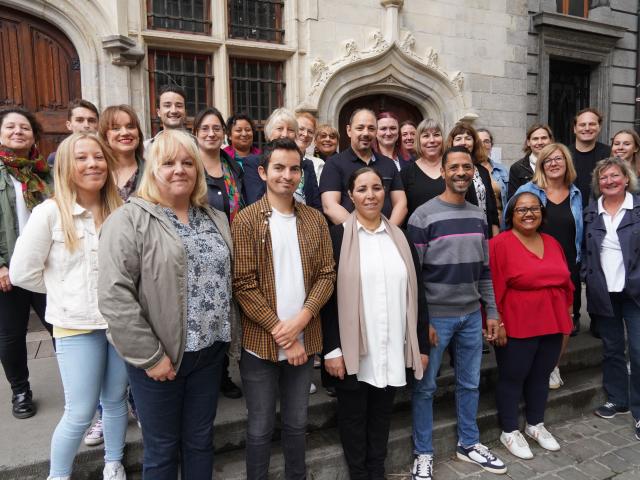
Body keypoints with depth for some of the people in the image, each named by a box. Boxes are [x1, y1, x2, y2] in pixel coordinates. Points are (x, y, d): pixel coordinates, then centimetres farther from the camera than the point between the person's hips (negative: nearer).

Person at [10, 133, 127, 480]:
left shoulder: (119, 211, 2)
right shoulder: (50, 212, -9)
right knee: (80, 413, 4)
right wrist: (67, 290, 0)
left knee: (116, 400, 17)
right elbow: (22, 272, -6)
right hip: (77, 326, -3)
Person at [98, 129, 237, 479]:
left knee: (201, 440, 19)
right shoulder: (129, 220, -11)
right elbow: (114, 296, -18)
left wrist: (231, 337, 9)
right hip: (159, 356, -4)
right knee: (162, 448, 14)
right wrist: (149, 356, -17)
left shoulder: (216, 220, 8)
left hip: (210, 351, 5)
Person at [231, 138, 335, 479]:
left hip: (304, 340, 4)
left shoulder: (315, 220, 5)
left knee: (297, 423, 19)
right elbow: (243, 284, -12)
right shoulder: (246, 221, -7)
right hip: (260, 343, -3)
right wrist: (280, 332, -14)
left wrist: (301, 320, -13)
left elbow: (326, 274, 2)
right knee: (260, 428, 12)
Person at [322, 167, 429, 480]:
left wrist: (423, 345, 6)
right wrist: (331, 348, -12)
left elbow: (416, 294, 8)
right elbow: (328, 295, -8)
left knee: (382, 416, 18)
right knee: (353, 417, 12)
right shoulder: (338, 236, -5)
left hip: (392, 350, 3)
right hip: (352, 350, -3)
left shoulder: (400, 238, 6)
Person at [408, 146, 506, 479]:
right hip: (436, 315, -5)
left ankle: (468, 444, 37)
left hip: (472, 314, 6)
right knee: (425, 386, 7)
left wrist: (491, 311, 11)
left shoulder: (478, 216, 8)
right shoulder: (423, 216, -11)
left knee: (470, 383, 17)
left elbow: (484, 269, 14)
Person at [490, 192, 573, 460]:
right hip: (516, 328, -6)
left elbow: (565, 282, 17)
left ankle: (535, 425, 37)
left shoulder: (552, 243, 9)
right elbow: (493, 288, -15)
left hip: (552, 326, 7)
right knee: (512, 378, 7)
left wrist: (567, 313, 15)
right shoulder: (499, 244, -13)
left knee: (541, 376, 18)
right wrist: (497, 322, -16)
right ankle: (509, 431, 23)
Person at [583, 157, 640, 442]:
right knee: (611, 349, 14)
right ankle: (616, 399, 30)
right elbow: (585, 250, 11)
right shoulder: (590, 213, 6)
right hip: (603, 293, 3)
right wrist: (587, 277, 0)